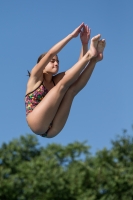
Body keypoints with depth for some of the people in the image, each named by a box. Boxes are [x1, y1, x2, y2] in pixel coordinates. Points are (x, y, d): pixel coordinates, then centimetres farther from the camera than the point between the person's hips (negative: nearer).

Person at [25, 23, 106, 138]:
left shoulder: (56, 81, 22)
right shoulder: (36, 77, 9)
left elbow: (78, 67, 13)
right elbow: (51, 53, -5)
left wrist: (85, 43, 0)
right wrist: (72, 35, -6)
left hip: (51, 130, 5)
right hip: (37, 123, -5)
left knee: (72, 89, -9)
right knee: (63, 84, -15)